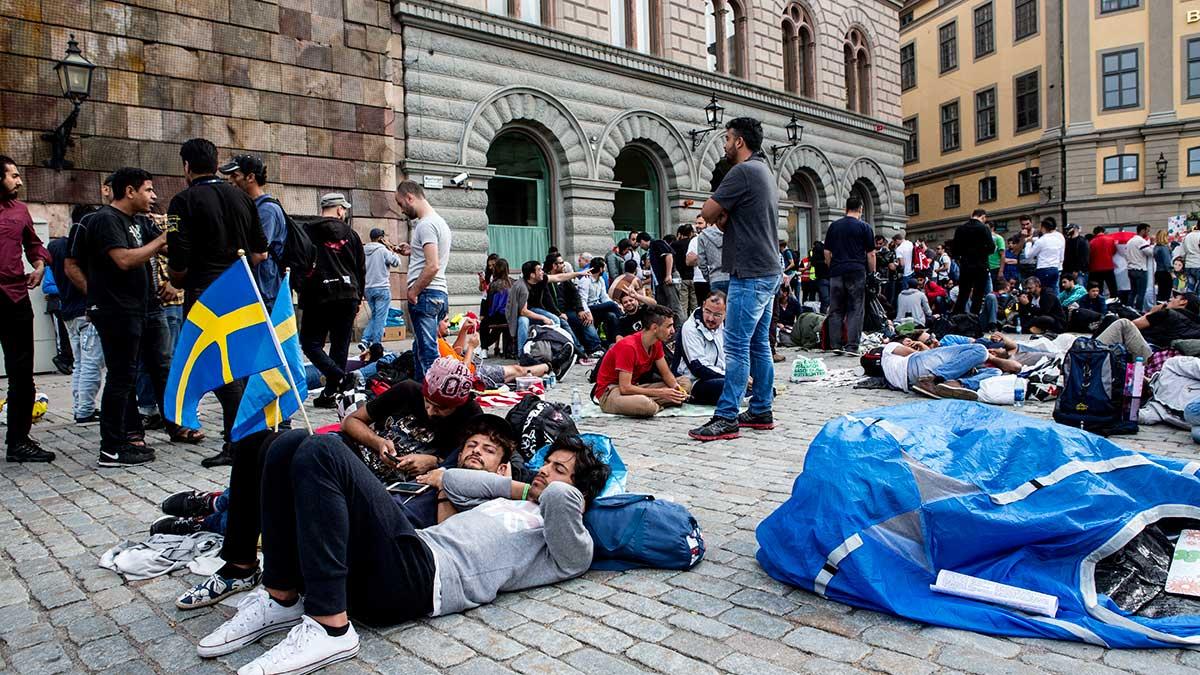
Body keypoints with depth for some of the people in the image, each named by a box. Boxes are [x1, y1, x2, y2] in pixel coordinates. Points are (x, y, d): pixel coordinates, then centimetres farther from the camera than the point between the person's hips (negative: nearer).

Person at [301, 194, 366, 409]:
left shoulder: (308, 232, 0)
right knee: (340, 346, 9)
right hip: (347, 297, 3)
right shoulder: (350, 234, 7)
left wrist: (302, 292, 14)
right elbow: (361, 268, 11)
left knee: (310, 343, 4)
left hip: (318, 297, -3)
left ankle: (341, 379, -15)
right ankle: (330, 393, 11)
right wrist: (358, 297, 20)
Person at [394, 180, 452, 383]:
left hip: (426, 295, -10)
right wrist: (413, 251, 20)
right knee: (421, 350, 17)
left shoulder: (426, 224, -13)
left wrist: (413, 292, -13)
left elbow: (432, 267, -21)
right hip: (439, 293, 10)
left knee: (427, 352, -9)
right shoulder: (440, 222, 19)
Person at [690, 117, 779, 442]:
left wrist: (720, 215, 8)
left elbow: (708, 212, -12)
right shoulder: (765, 172, 20)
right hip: (767, 271, 10)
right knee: (759, 344, 12)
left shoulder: (743, 171, -12)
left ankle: (726, 418, -6)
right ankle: (761, 411, 18)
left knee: (736, 346, -9)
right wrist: (724, 217, 0)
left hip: (750, 273, -10)